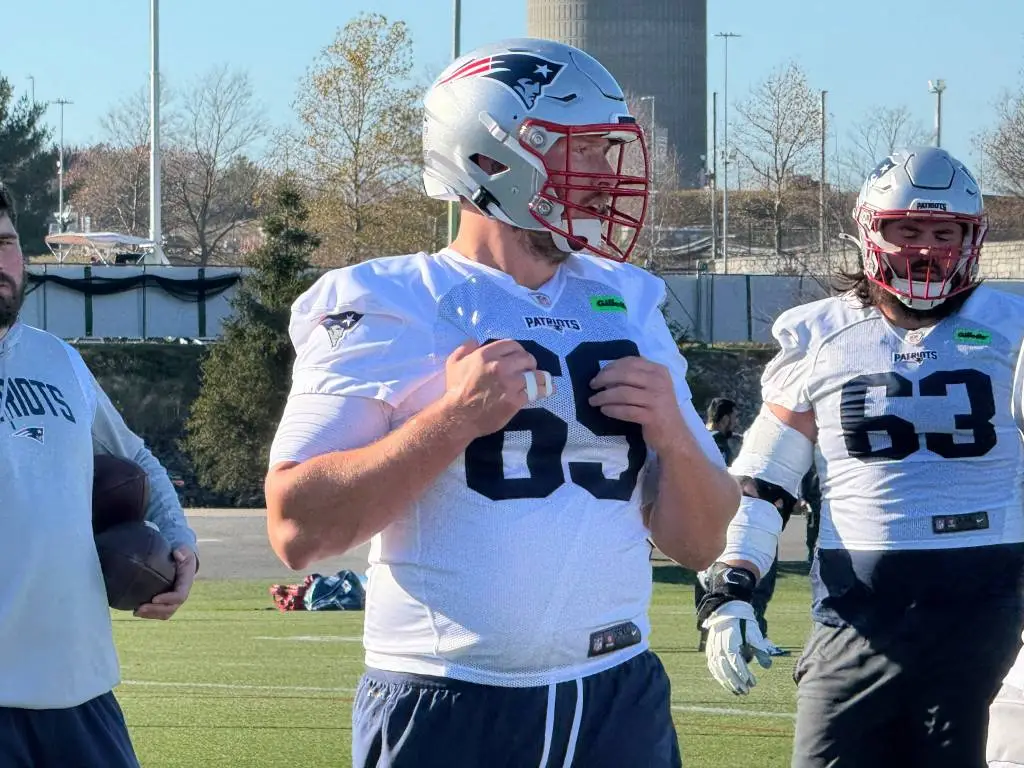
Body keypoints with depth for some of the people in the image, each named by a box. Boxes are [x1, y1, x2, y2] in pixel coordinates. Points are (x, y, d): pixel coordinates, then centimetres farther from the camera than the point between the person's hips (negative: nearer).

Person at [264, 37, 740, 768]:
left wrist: (673, 437, -5)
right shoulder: (385, 309, -4)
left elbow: (699, 542, 14)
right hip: (448, 709, -4)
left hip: (618, 701, 5)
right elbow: (299, 531, -12)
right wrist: (452, 420, -18)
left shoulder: (627, 308, 11)